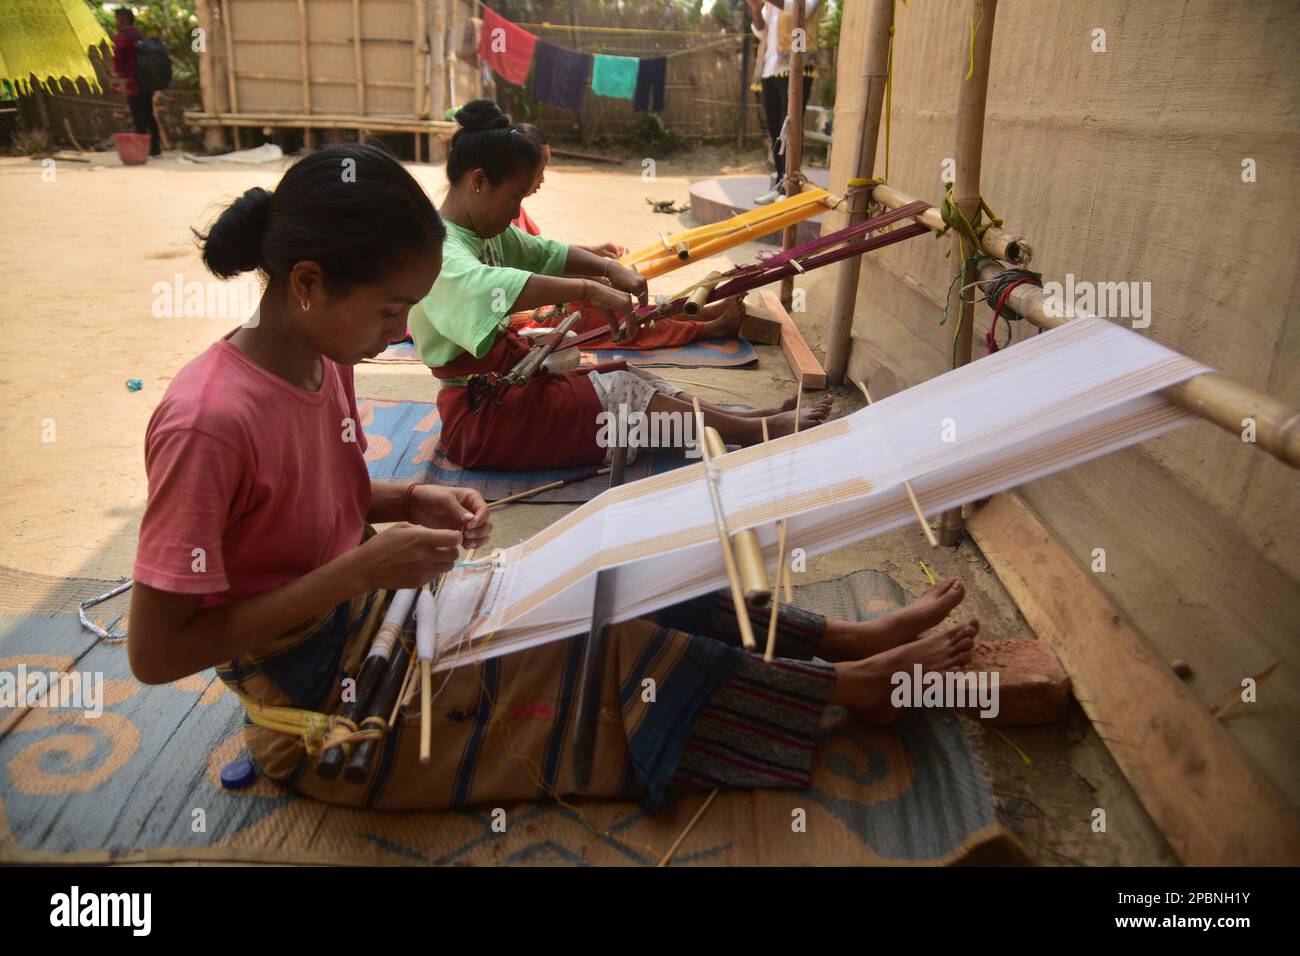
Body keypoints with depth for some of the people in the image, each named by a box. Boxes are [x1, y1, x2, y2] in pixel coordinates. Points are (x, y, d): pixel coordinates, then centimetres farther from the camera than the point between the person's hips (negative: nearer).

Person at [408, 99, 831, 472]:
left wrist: (610, 268, -7)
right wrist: (589, 289, -45)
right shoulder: (438, 251, -22)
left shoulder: (488, 233, 9)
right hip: (482, 418, -9)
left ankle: (740, 418, -1)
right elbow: (490, 286, -43)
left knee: (625, 376, 0)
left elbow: (550, 253, 13)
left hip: (510, 383, 9)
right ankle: (762, 430, -8)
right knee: (620, 392, -13)